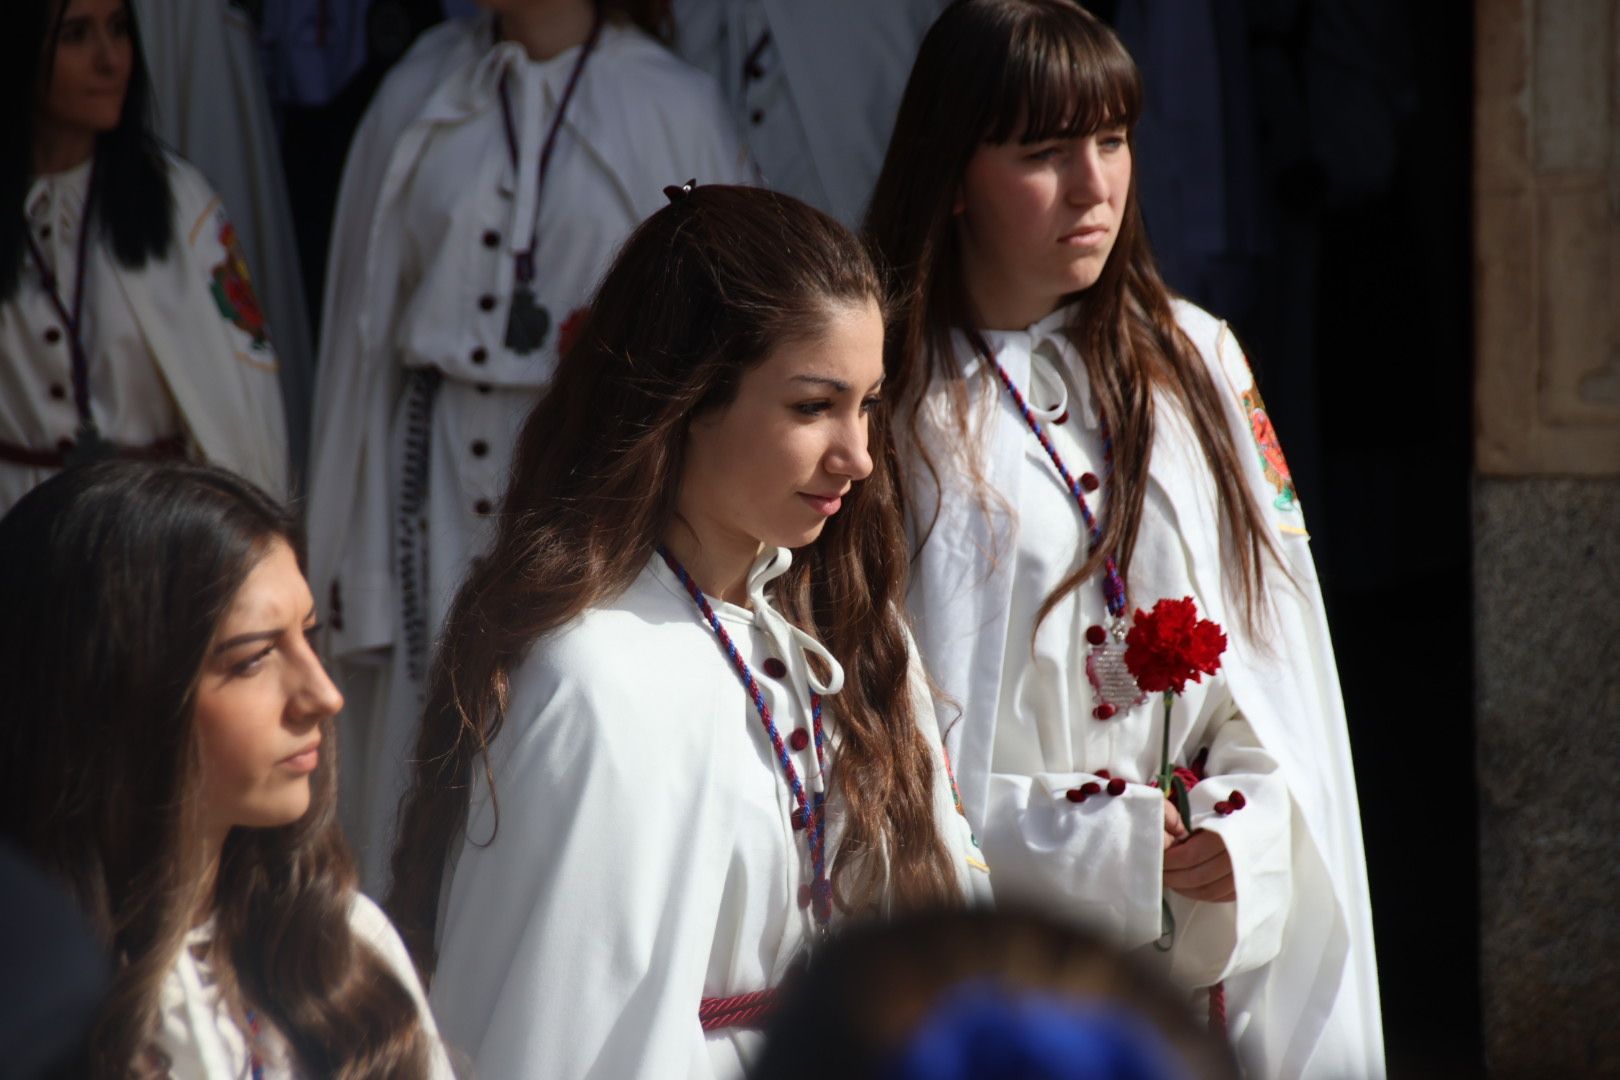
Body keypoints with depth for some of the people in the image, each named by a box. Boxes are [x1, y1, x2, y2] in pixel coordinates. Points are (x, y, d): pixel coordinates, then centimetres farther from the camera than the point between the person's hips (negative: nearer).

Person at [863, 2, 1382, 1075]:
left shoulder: (1197, 361, 6)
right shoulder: (889, 407, -8)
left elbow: (1281, 653, 5)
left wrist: (1245, 835, -12)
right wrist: (1123, 853, -16)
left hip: (1215, 945, 4)